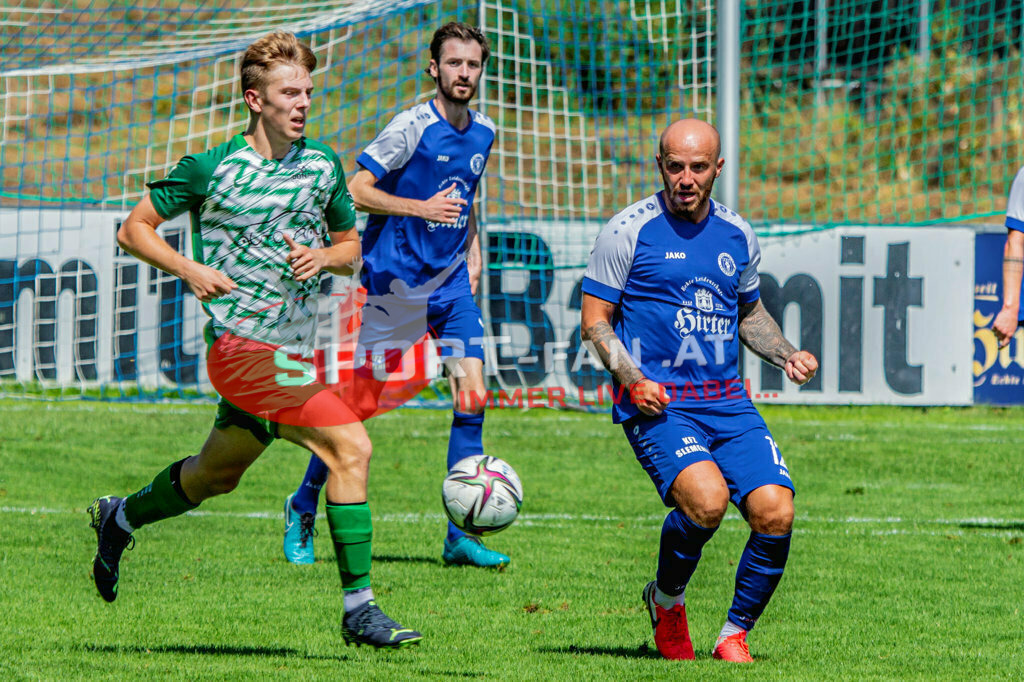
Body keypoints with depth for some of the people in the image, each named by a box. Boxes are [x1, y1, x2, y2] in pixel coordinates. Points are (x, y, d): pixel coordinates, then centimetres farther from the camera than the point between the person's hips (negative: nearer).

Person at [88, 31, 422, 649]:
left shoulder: (323, 167, 7)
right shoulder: (211, 168, -7)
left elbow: (351, 248, 17)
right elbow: (134, 230, 1)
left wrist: (325, 257, -6)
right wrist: (190, 270, -15)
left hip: (294, 353, 7)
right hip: (241, 347, -7)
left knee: (216, 476, 22)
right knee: (350, 446, -20)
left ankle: (119, 518, 48)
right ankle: (359, 608, -18)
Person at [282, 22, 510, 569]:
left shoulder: (482, 133, 7)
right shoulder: (412, 127, -13)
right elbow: (356, 191, -16)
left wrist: (472, 252, 15)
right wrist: (420, 208, -25)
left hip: (451, 283, 6)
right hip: (393, 278, -6)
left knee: (473, 397, -7)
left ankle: (460, 536, -3)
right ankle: (303, 508, 20)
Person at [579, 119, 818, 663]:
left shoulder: (737, 236, 13)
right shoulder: (629, 231, -2)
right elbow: (594, 321, 0)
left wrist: (787, 355, 11)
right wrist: (632, 380, -15)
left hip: (727, 401, 5)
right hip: (656, 403, -5)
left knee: (775, 513, -14)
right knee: (706, 499, -29)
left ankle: (735, 634, 8)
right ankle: (666, 601, 0)